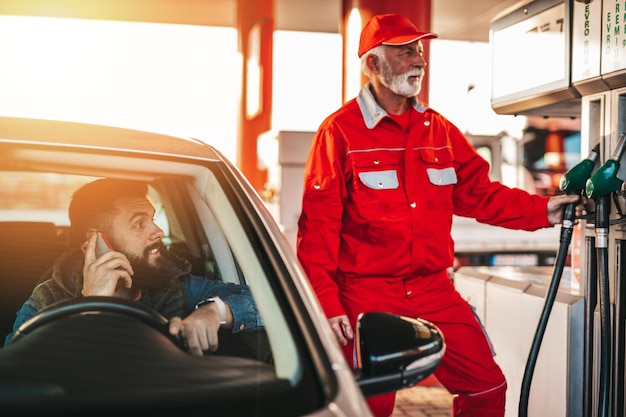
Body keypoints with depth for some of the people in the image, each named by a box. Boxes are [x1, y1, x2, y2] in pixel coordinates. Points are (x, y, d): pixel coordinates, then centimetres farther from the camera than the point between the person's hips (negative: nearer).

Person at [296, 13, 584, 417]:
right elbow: (319, 224, -10)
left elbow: (479, 193, 14)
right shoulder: (340, 131, -7)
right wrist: (326, 302, -15)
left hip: (434, 292, 5)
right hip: (366, 296, -5)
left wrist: (541, 210, 2)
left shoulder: (439, 130, 11)